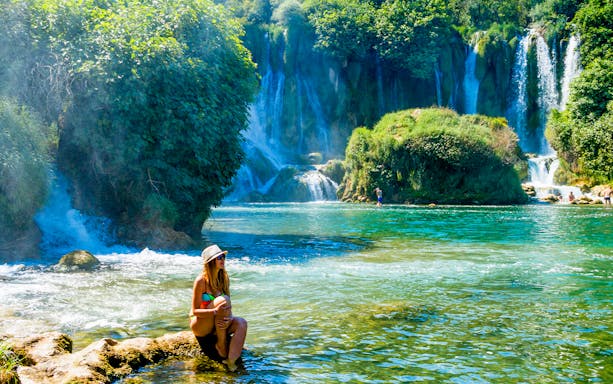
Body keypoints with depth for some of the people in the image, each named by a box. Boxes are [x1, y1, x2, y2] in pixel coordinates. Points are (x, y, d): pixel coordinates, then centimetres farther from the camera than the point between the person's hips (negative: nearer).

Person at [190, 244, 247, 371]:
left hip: (218, 324, 6)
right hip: (200, 326, -6)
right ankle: (221, 345, -22)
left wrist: (228, 317, -20)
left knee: (242, 323, -23)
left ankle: (231, 360, -35)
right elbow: (195, 311, -17)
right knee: (222, 300, -31)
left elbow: (228, 306, 4)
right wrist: (215, 311, -35)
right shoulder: (201, 281, -16)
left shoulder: (224, 278, 2)